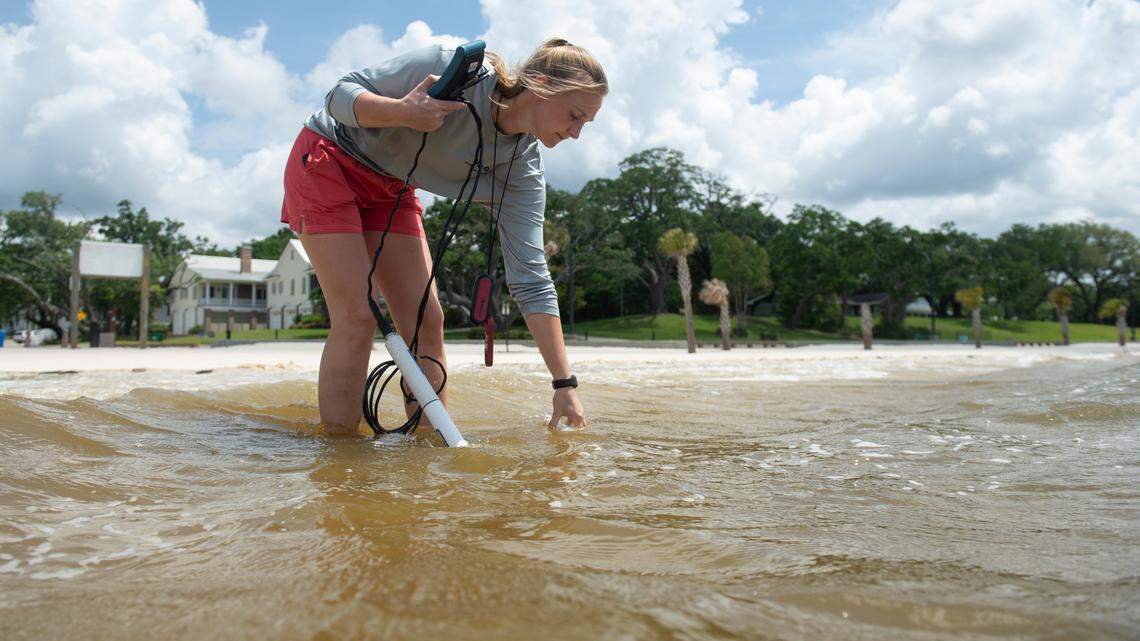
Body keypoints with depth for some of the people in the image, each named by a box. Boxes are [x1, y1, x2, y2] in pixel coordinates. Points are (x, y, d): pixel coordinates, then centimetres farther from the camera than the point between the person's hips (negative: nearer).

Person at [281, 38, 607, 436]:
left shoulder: (523, 168, -13)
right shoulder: (455, 69, -28)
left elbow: (531, 278, -15)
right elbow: (341, 94, -19)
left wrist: (564, 384, -19)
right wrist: (404, 113, -42)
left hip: (389, 192, 6)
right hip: (327, 164, -5)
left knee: (426, 320, -5)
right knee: (358, 317, -16)